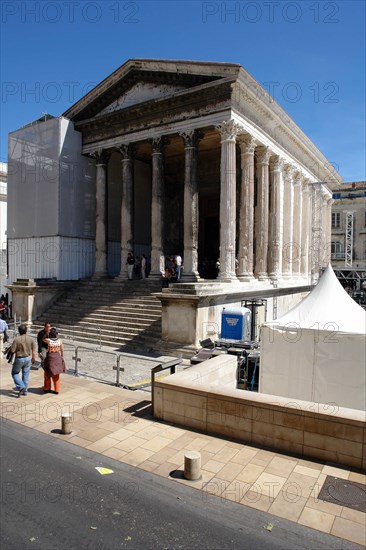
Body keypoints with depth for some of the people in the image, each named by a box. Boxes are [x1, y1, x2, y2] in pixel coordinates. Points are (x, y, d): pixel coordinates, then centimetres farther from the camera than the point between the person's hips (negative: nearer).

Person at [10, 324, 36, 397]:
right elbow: (33, 350, -3)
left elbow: (12, 351, -16)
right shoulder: (31, 339, -8)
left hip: (19, 359, -3)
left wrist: (11, 347, 7)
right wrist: (33, 358, 11)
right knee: (25, 375, 15)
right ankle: (25, 391, 21)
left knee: (15, 373, 16)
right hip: (28, 358, 3)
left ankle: (21, 387, 0)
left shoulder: (16, 339, -18)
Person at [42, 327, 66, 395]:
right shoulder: (59, 341, -9)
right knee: (56, 375, 14)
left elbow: (43, 339, 8)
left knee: (48, 373, 17)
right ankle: (57, 390, 17)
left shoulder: (48, 340, -16)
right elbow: (62, 350, 1)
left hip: (50, 358, -3)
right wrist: (61, 357, 15)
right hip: (57, 358, 3)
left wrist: (47, 332, 3)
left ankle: (47, 388, 28)